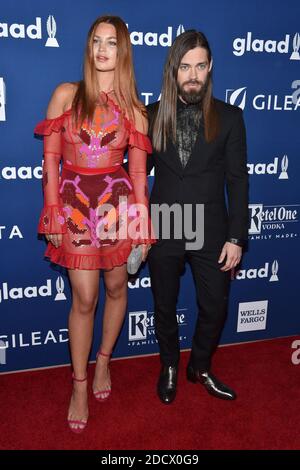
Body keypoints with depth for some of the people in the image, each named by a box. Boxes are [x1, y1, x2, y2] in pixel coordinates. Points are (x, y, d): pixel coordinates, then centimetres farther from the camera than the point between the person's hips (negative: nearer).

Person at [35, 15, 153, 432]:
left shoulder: (133, 109, 4)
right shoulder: (66, 95, 1)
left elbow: (138, 171, 3)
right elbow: (50, 159, -1)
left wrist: (143, 226, 1)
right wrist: (52, 215, -6)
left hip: (119, 204, 2)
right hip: (75, 204, -1)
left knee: (116, 288, 13)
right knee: (84, 299, 2)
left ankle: (103, 360, 38)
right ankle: (79, 386, 21)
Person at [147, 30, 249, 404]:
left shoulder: (229, 117, -2)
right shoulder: (152, 116, -1)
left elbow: (237, 180, -3)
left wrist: (235, 237, -7)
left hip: (211, 233, 0)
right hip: (162, 232, 1)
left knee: (214, 309, 11)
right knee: (165, 307, 16)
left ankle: (201, 368, 39)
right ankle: (169, 367, 42)